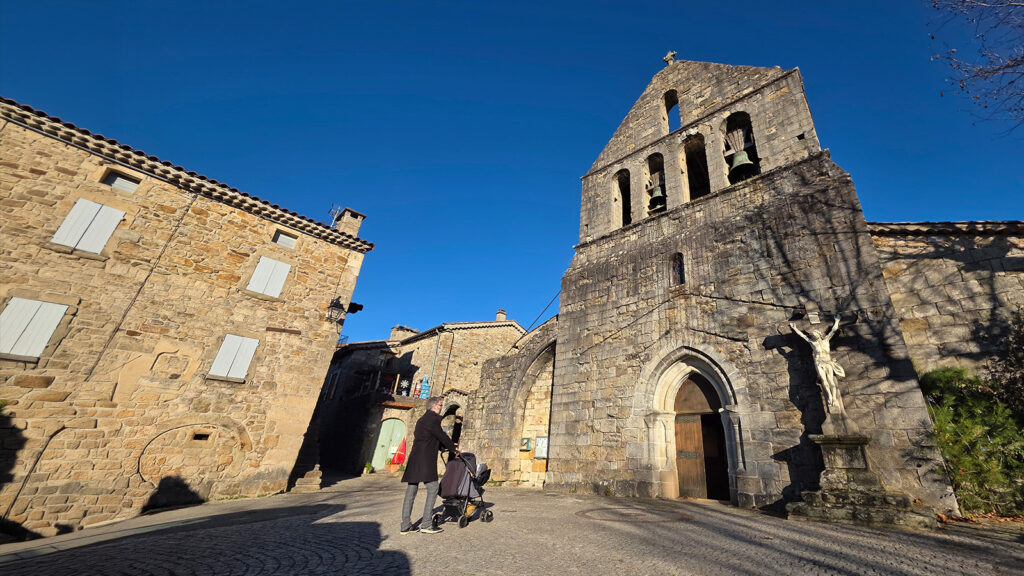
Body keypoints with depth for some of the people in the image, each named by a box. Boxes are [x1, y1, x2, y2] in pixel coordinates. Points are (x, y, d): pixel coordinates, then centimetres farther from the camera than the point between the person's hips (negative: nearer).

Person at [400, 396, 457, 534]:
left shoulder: (421, 419, 22)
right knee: (432, 489, -4)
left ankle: (405, 525, 15)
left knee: (410, 492, 10)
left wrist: (446, 447, 33)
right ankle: (426, 525, -3)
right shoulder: (433, 418, -8)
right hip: (425, 459, -10)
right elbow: (442, 436, -5)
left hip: (414, 459, 10)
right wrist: (454, 449, 9)